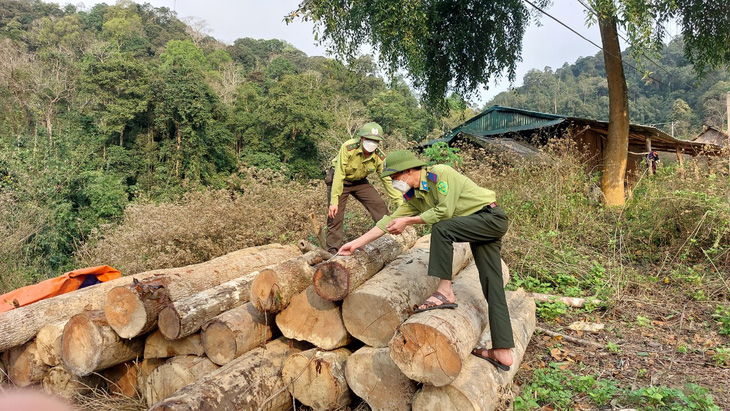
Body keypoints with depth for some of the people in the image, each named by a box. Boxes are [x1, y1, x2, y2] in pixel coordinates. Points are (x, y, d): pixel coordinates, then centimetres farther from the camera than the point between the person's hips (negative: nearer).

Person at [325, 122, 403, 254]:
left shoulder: (379, 157, -19)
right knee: (335, 214, -10)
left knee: (380, 206, -7)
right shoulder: (348, 148, -32)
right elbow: (339, 175, -29)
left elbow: (388, 181, -12)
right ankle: (333, 251, 1)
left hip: (360, 182, 4)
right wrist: (334, 201, -30)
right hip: (339, 180, -4)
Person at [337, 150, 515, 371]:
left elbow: (444, 211, -23)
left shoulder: (440, 174, -18)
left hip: (491, 217, -8)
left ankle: (445, 292, -19)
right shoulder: (413, 195, 7)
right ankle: (502, 353, 0)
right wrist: (357, 242, 7)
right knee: (492, 286, 1)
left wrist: (408, 221, -13)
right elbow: (391, 220, 9)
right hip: (480, 227, 8)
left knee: (441, 229, -26)